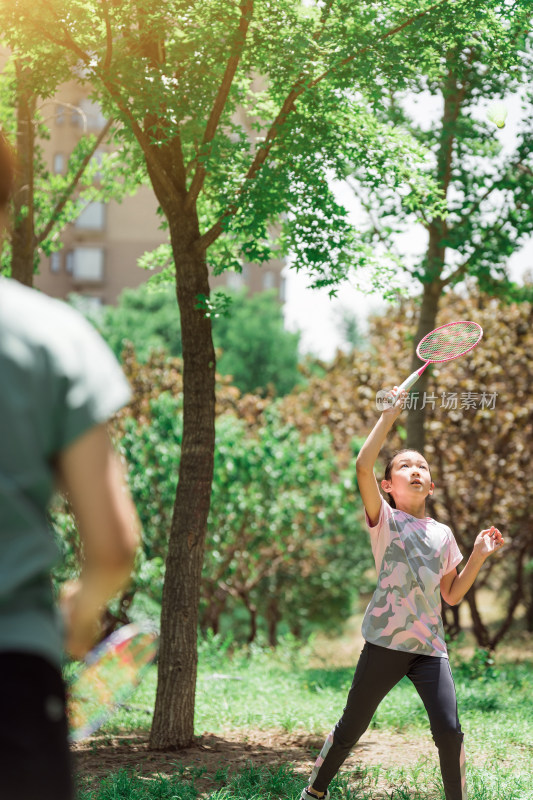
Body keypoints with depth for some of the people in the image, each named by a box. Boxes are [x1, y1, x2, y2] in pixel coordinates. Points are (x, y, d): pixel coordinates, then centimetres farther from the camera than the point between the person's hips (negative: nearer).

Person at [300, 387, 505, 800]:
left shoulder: (442, 534, 13)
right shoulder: (385, 519, 1)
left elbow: (452, 595, 17)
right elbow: (363, 466, -15)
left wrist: (479, 555, 6)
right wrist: (390, 416, -14)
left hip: (430, 647, 3)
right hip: (385, 642, -3)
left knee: (449, 731, -12)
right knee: (351, 729, 6)